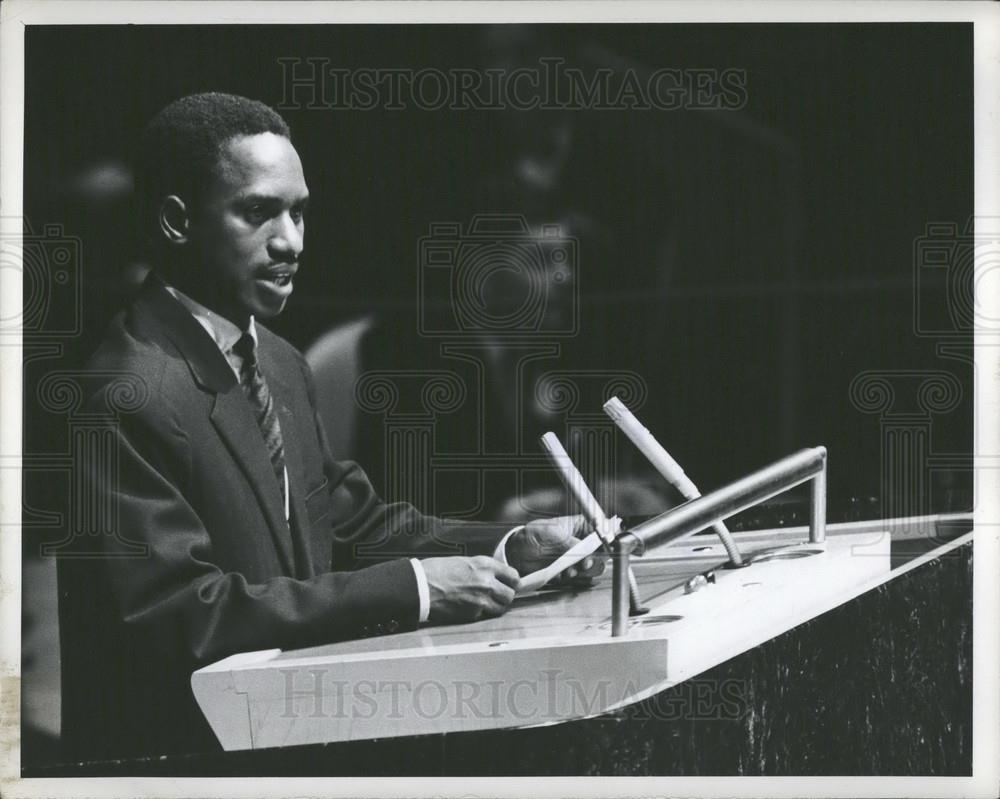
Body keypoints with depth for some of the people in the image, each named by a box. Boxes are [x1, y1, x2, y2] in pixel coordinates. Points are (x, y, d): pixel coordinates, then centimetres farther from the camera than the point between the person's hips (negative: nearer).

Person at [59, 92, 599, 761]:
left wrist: (514, 547, 0)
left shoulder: (280, 362, 10)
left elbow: (353, 520, 16)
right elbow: (182, 616, -23)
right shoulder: (126, 398, -19)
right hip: (177, 749, -8)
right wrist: (411, 588, -24)